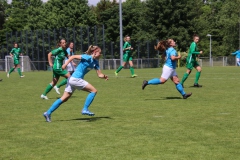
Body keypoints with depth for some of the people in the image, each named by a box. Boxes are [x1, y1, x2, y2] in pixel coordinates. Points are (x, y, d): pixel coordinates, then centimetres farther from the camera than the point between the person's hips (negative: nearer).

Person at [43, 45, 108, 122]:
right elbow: (73, 56, -11)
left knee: (64, 98, 8)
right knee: (93, 90, -6)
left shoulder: (95, 62, 13)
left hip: (73, 80, 9)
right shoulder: (88, 57, -11)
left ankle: (48, 113, 9)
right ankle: (85, 109, -5)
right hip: (76, 79, -9)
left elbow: (99, 74, 13)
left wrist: (104, 76, -7)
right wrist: (66, 64, -17)